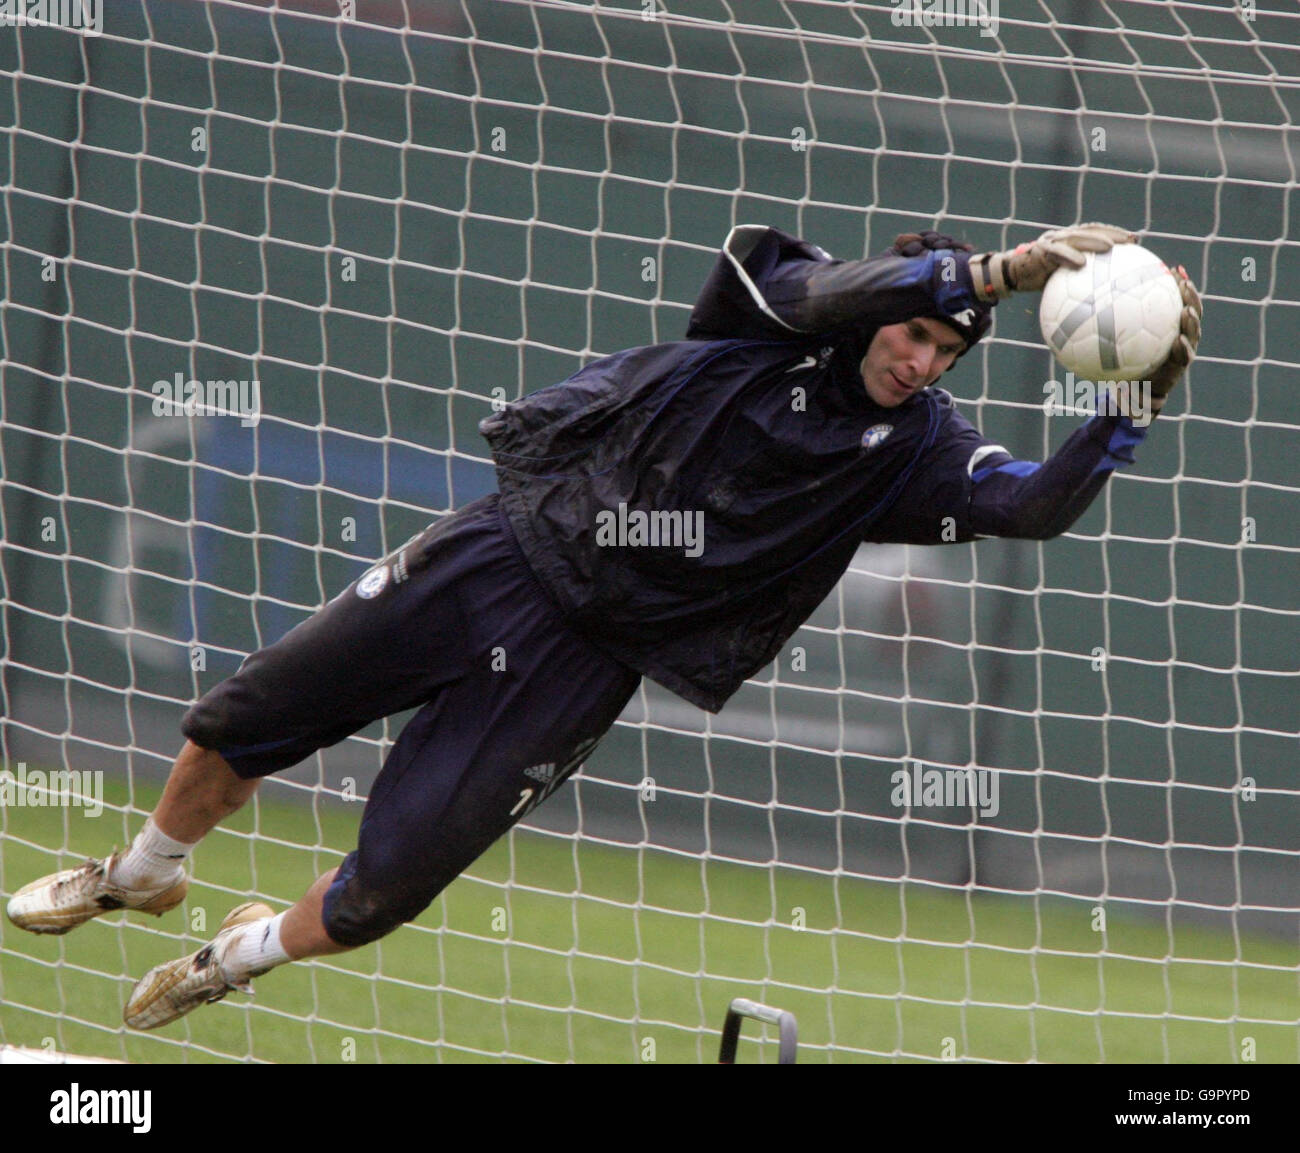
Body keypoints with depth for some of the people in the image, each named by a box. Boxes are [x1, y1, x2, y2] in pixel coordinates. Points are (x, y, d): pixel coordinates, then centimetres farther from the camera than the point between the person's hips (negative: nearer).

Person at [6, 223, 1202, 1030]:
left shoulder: (912, 444, -4)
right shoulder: (778, 304, -10)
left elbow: (1034, 507, -17)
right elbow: (842, 291, -32)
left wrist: (1136, 406, -30)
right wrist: (1004, 269, -43)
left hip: (590, 657, 1)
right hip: (509, 546, -1)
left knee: (395, 878, -6)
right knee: (241, 722, 4)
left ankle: (252, 952, 27)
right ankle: (144, 875, 35)